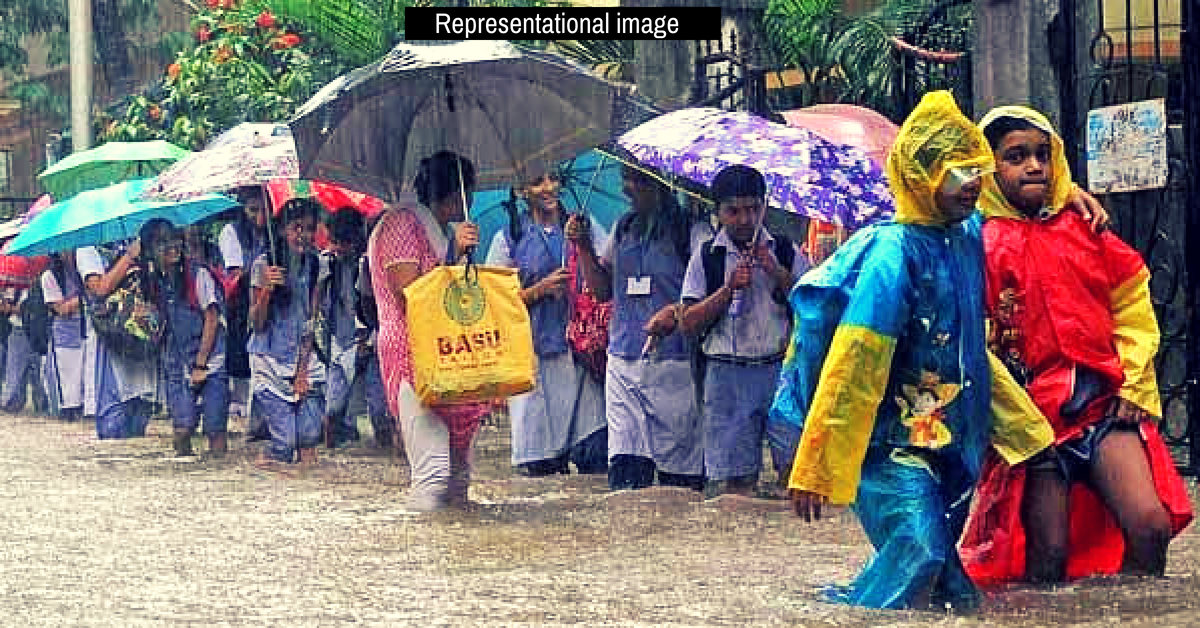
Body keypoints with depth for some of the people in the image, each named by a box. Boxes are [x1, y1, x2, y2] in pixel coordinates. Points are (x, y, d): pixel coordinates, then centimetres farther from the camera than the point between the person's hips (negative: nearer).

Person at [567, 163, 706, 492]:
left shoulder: (690, 230, -4)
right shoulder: (624, 228, 16)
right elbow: (603, 288, 21)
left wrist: (676, 312, -23)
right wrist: (584, 247, 8)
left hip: (672, 363, -5)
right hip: (624, 363, 5)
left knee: (680, 473, -2)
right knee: (625, 464, -2)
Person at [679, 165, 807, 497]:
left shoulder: (786, 251, 10)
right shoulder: (707, 257, 8)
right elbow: (689, 322, 2)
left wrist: (778, 273, -9)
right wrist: (729, 288, -9)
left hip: (780, 368, 0)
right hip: (727, 374, 0)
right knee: (733, 480, -4)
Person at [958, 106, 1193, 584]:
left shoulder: (1085, 230, 9)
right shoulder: (982, 243, -1)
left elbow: (1133, 311, 14)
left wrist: (1133, 388, 4)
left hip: (1104, 404, 2)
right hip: (1033, 414, -2)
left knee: (1150, 526, -13)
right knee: (1047, 555, -4)